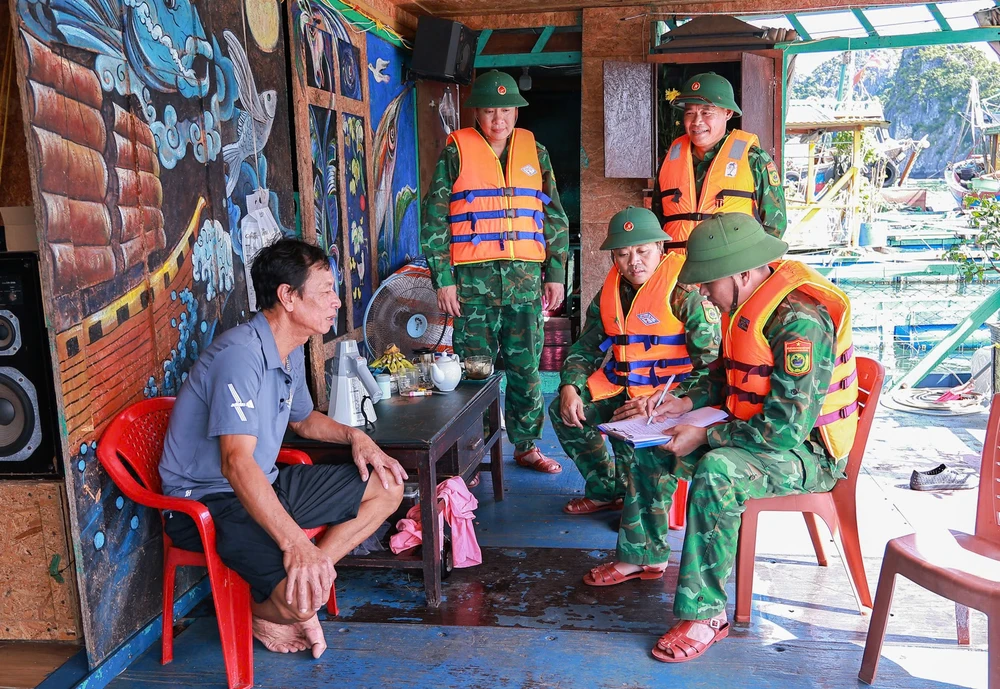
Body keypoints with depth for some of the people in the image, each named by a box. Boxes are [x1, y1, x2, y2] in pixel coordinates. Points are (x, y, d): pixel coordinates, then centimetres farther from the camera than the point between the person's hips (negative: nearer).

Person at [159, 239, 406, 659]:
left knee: (387, 486, 7)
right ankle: (263, 612, 6)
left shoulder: (291, 353, 7)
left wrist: (354, 436, 6)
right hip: (208, 502, -10)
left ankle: (302, 580, 0)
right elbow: (237, 463, -34)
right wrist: (294, 542, -43)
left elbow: (303, 419, 26)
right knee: (304, 600, -31)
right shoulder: (241, 354, -25)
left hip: (264, 485, 10)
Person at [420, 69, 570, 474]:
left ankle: (526, 446, 21)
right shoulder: (456, 152, 2)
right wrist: (442, 279, -7)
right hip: (473, 279, -3)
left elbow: (555, 217, 14)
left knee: (526, 368, 7)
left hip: (526, 277, 3)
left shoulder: (534, 151, 12)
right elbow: (434, 219, 0)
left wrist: (556, 274, 7)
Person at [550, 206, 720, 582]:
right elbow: (585, 348, 15)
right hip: (625, 387, 9)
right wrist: (570, 387, -6)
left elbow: (712, 365, -20)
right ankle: (607, 489, 24)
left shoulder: (686, 291, -16)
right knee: (563, 410, 4)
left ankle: (644, 554, -24)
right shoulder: (611, 291, 7)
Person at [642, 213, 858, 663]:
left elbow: (788, 426, -31)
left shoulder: (799, 321, -28)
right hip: (752, 432, 10)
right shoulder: (745, 305, 2)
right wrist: (687, 402, 0)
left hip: (808, 452, -10)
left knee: (716, 472, -36)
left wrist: (706, 436, -25)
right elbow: (726, 375, 18)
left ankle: (705, 614, -25)